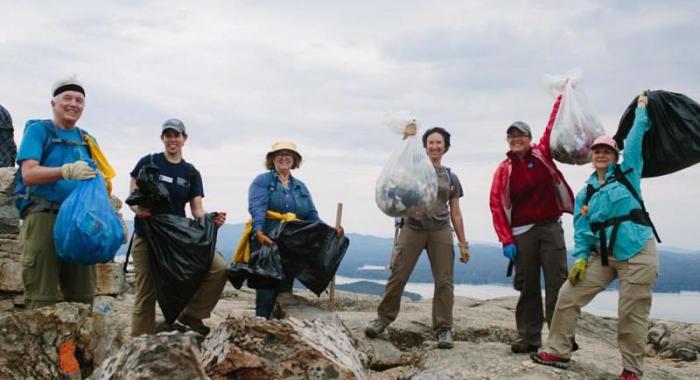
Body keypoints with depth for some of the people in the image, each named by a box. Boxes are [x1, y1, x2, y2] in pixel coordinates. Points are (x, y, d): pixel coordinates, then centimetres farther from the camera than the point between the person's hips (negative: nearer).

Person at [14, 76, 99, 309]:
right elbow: (28, 173, -10)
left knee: (82, 296, 5)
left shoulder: (87, 139, 19)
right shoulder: (38, 130, 4)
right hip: (43, 216, -5)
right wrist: (67, 171, -25)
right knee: (42, 298, -9)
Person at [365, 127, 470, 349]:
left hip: (440, 231, 2)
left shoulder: (451, 178, 16)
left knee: (444, 281, -3)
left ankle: (443, 329, 6)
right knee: (397, 276, -4)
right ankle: (383, 318, 13)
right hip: (412, 229, -2)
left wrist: (463, 243, 11)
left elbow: (455, 214, 16)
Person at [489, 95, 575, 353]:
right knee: (527, 287, 6)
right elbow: (497, 204, -3)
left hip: (551, 227, 0)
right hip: (522, 233, 0)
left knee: (557, 284, -3)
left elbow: (553, 126, 9)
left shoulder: (542, 154, 4)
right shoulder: (504, 170, 0)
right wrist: (506, 240, -8)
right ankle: (529, 338, 13)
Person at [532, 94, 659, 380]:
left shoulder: (627, 173, 6)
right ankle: (558, 352, 12)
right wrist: (581, 258, -7)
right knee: (568, 296, -1)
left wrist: (641, 108, 5)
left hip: (637, 253, -4)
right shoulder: (585, 194, 13)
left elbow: (635, 138, -2)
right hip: (602, 255, 4)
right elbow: (581, 229, 5)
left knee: (632, 314, -3)